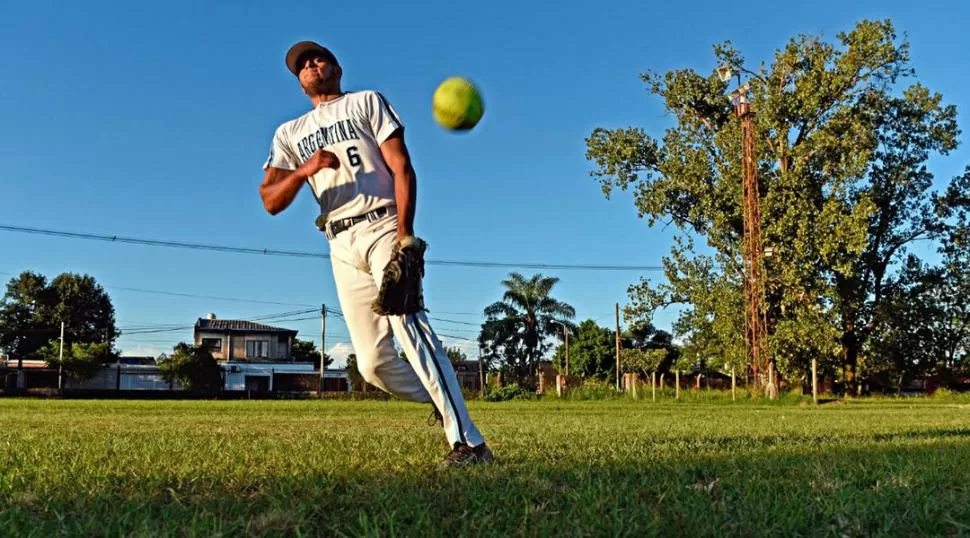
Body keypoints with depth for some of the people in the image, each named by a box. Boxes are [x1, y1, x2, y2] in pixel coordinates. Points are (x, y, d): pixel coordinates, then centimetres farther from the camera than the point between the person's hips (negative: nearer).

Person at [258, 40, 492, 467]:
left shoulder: (367, 102, 14)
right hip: (342, 248, 4)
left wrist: (404, 234, -15)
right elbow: (271, 202, 9)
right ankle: (445, 403, 20)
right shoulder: (289, 134, 22)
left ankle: (468, 442, -31)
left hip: (383, 227, -4)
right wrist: (303, 170, -13)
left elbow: (402, 168, 0)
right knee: (372, 363, -4)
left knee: (408, 324, -28)